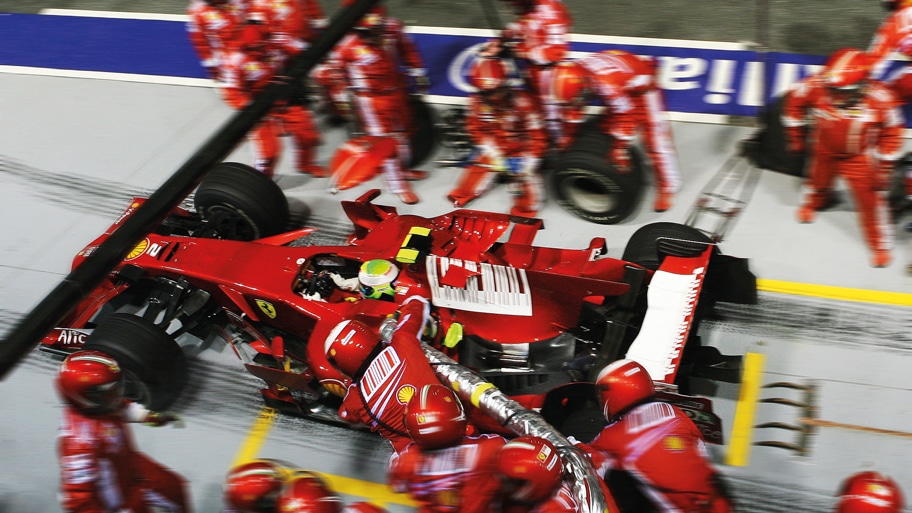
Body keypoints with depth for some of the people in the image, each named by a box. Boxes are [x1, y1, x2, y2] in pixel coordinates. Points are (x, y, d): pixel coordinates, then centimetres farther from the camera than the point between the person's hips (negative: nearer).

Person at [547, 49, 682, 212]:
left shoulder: (607, 84, -43)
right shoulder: (574, 74, -21)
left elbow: (626, 115, -34)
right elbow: (573, 108, -4)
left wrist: (620, 147, -29)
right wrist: (567, 135, 1)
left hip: (640, 85, -7)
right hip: (620, 88, 8)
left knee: (653, 131, -10)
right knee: (605, 125, 8)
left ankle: (667, 186, -6)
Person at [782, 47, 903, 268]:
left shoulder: (880, 98, -33)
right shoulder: (816, 86, -33)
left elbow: (892, 134, -15)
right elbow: (793, 100, -10)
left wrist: (884, 168, -11)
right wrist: (796, 135, 0)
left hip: (859, 157, -2)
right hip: (824, 151, 2)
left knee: (870, 198, 2)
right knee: (818, 180, 28)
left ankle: (881, 245, 23)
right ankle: (813, 201, 64)